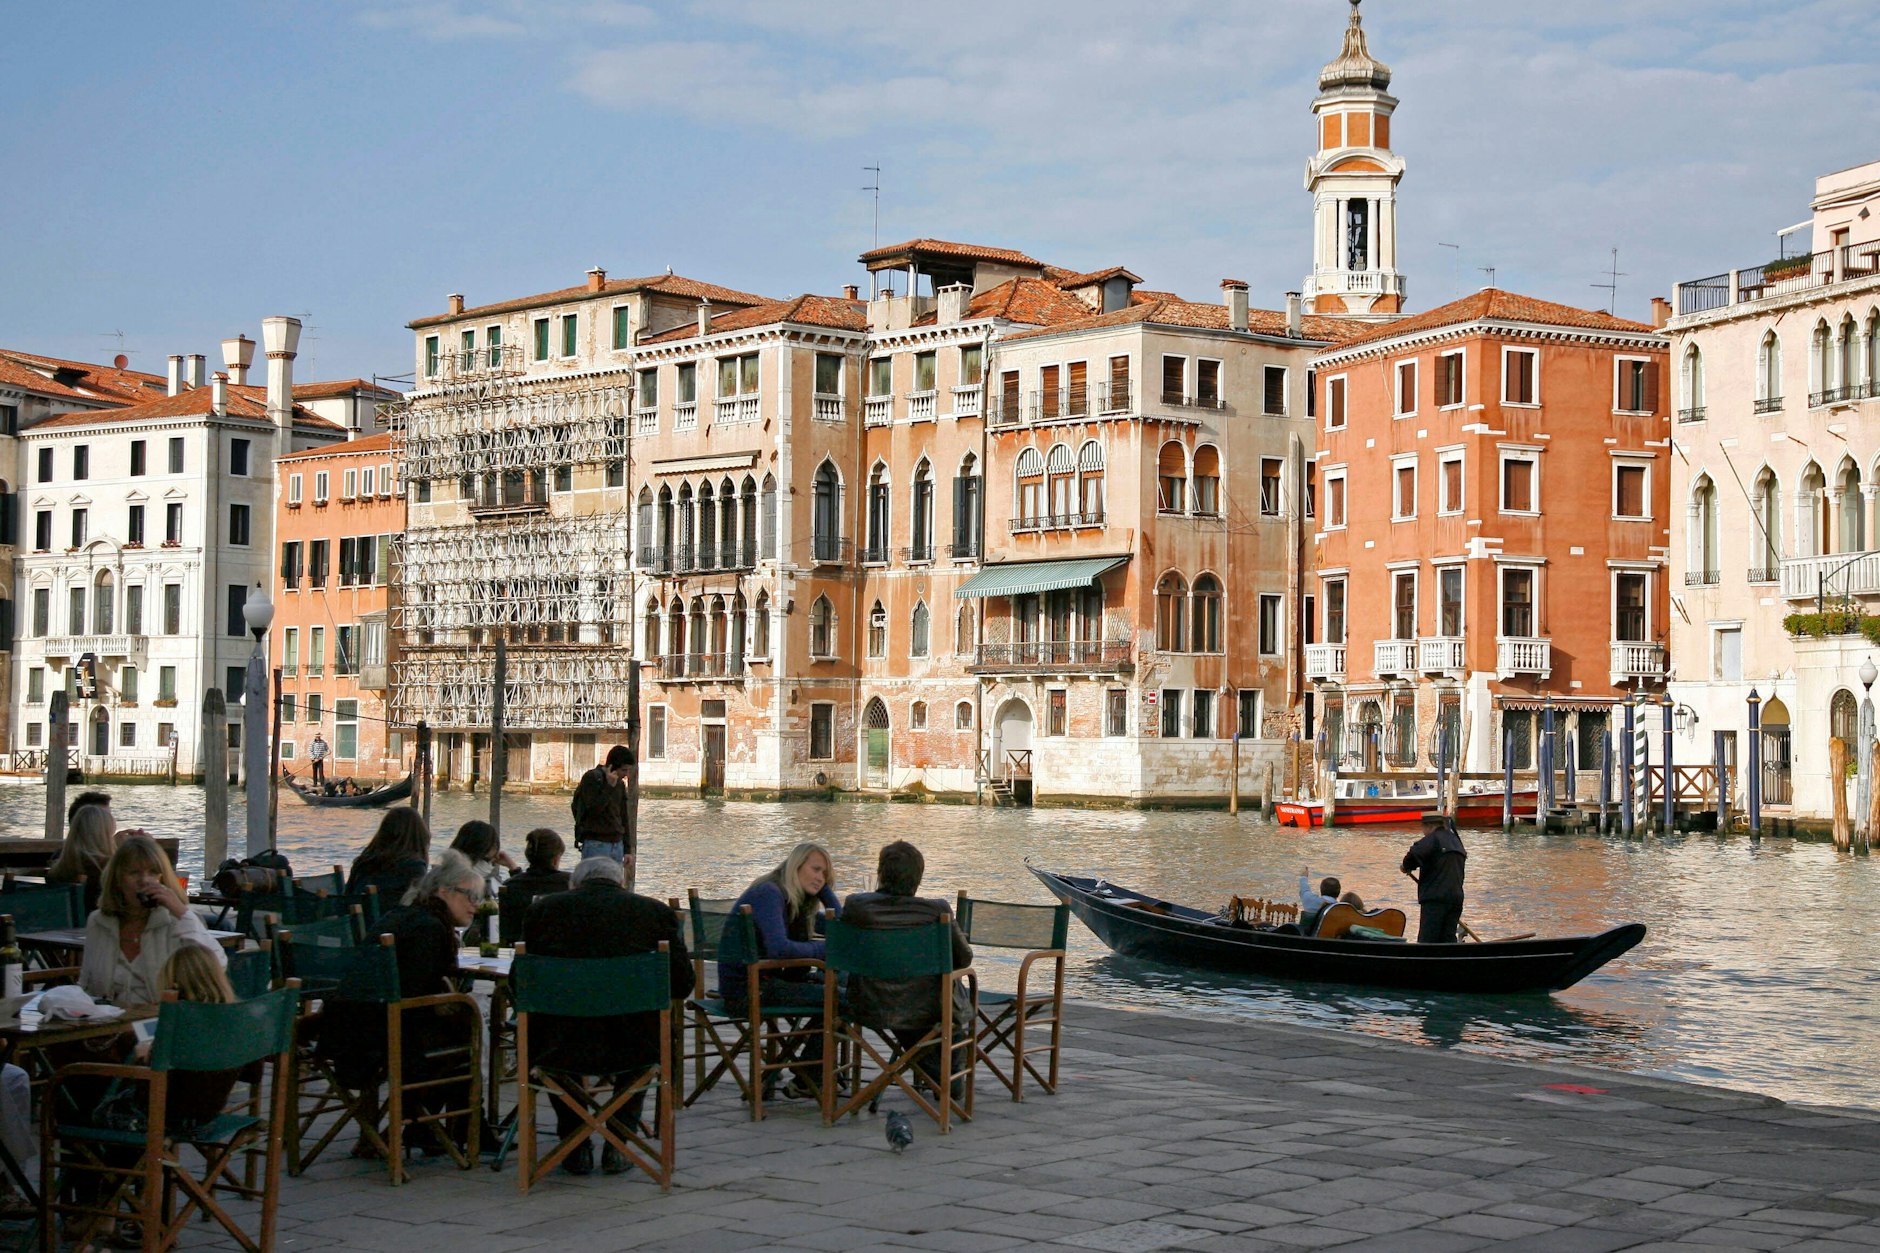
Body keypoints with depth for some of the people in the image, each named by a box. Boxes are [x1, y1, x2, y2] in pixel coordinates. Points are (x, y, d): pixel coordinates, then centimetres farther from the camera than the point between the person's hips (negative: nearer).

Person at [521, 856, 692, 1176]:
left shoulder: (544, 908, 3)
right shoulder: (655, 911, 2)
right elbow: (682, 985, 5)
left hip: (560, 1051, 0)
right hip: (631, 1051, 0)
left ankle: (575, 1148, 31)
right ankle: (618, 1144, 26)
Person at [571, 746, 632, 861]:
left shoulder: (620, 784, 13)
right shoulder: (591, 778, -6)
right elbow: (594, 809, -15)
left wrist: (627, 849, 14)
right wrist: (609, 786, -18)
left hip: (617, 845, 7)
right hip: (596, 845, -7)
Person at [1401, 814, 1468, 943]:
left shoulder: (1434, 838, -5)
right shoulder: (1456, 842, 22)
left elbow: (1414, 855, -18)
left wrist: (1407, 867, 2)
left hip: (1435, 899, -8)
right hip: (1456, 898, 8)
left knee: (1426, 941, -8)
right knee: (1448, 939, 8)